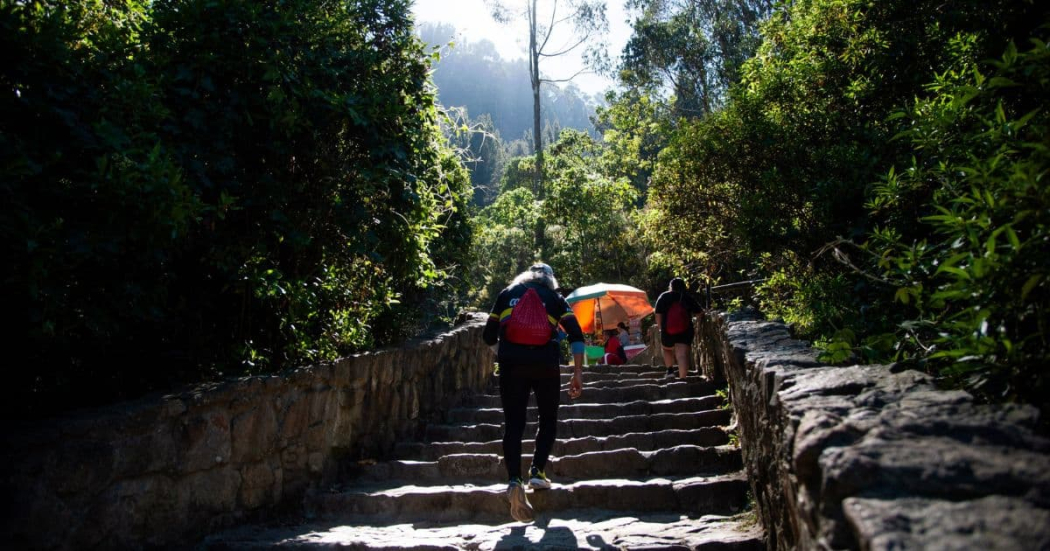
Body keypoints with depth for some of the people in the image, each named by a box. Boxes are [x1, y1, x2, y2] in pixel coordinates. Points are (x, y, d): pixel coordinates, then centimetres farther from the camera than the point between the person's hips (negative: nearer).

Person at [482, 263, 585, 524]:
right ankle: (537, 471, 4)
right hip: (546, 363, -1)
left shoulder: (507, 294, 21)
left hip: (511, 364, 1)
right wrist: (577, 373, 4)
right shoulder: (555, 299, 18)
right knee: (548, 419, 18)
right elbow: (576, 335, 3)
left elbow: (489, 336, 16)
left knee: (513, 423, 0)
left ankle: (514, 480, -18)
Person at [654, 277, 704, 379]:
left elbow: (658, 316, -2)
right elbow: (700, 313, 13)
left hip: (667, 332, 0)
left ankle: (670, 369, 13)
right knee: (682, 355, -7)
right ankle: (682, 378, -18)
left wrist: (661, 328, 11)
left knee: (667, 349, 27)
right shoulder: (688, 298, 9)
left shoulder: (663, 297, 4)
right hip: (685, 332, 0)